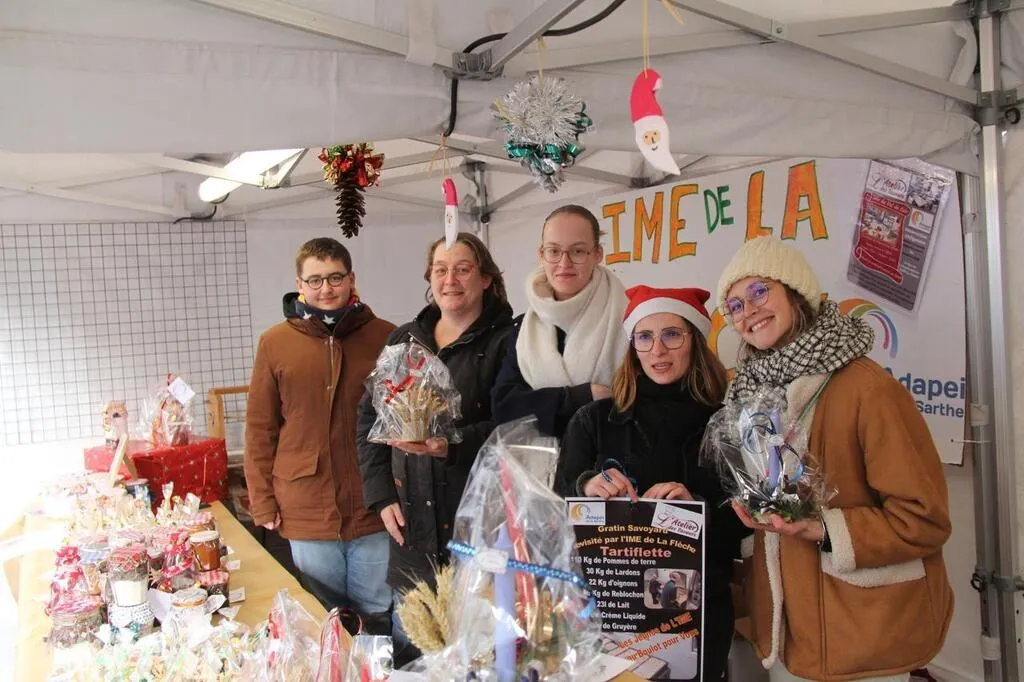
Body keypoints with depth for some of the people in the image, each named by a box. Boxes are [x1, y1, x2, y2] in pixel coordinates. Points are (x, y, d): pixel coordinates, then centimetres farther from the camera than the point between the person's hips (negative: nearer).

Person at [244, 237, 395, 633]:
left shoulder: (385, 338, 0)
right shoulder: (275, 343, 1)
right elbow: (259, 429, 4)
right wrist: (262, 503, 0)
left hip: (374, 511, 0)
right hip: (306, 514, 1)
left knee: (382, 618, 12)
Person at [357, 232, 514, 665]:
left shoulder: (505, 341, -5)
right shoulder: (404, 340, 10)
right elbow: (369, 417, 11)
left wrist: (453, 446, -28)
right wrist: (381, 495, 2)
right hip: (412, 522, 5)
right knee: (410, 653, 17)